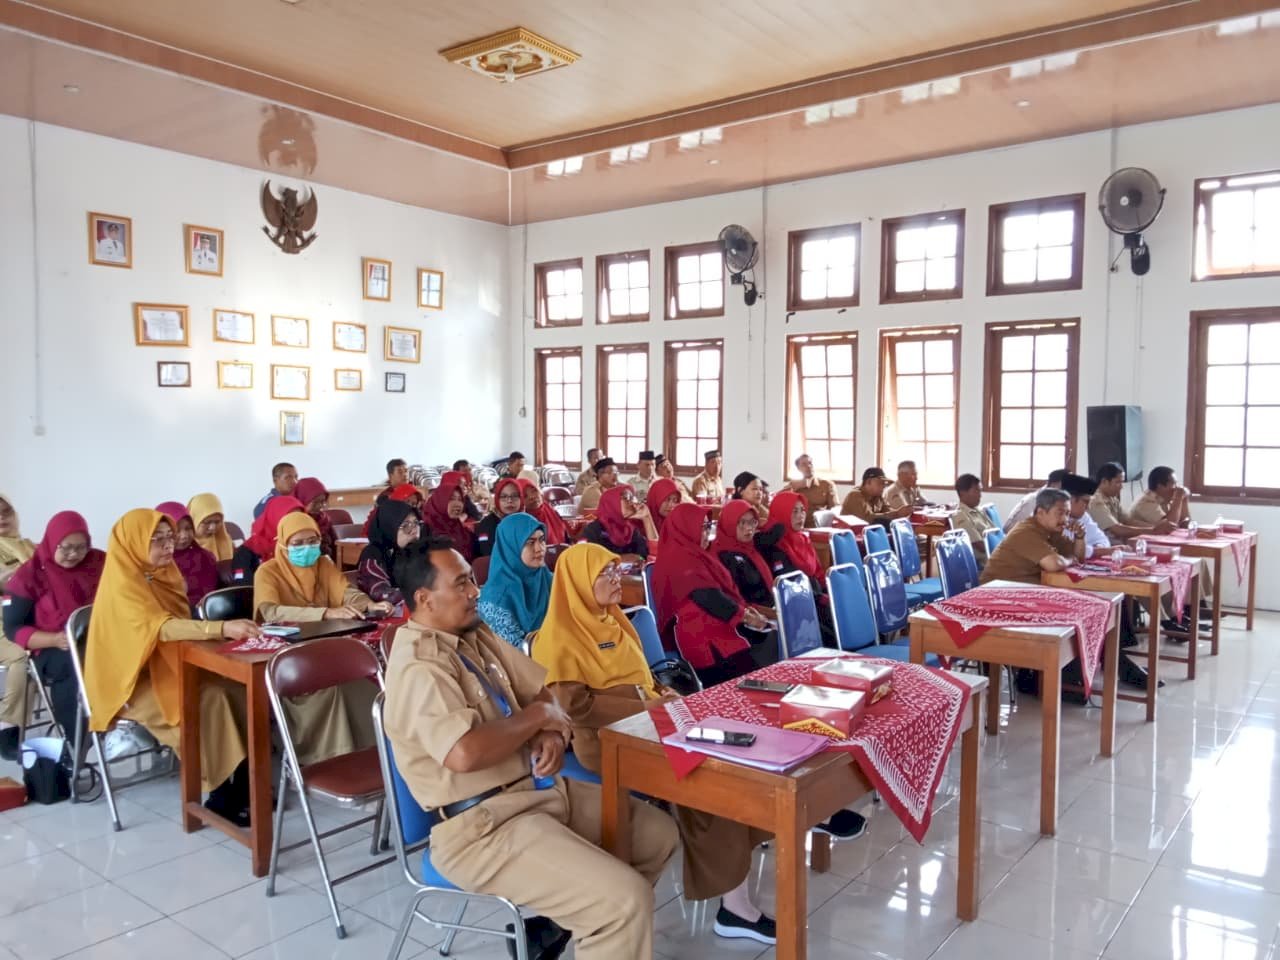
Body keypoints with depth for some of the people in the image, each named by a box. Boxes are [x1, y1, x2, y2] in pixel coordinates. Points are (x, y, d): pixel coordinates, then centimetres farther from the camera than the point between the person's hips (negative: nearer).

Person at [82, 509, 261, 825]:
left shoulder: (164, 574, 8)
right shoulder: (123, 584, -18)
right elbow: (161, 627, -34)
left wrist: (223, 631, -13)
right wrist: (223, 627, -46)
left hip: (169, 666, 7)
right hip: (134, 679, -7)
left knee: (236, 689, -18)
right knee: (212, 698, -28)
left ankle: (244, 782, -13)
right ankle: (223, 793, -18)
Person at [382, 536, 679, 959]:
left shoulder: (476, 634, 8)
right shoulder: (418, 667, -20)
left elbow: (543, 691, 15)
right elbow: (465, 754, -34)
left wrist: (552, 732, -8)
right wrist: (536, 717, -17)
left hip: (537, 787, 10)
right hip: (483, 824, -9)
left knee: (658, 833, 15)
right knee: (626, 898, -22)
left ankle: (565, 921, 23)